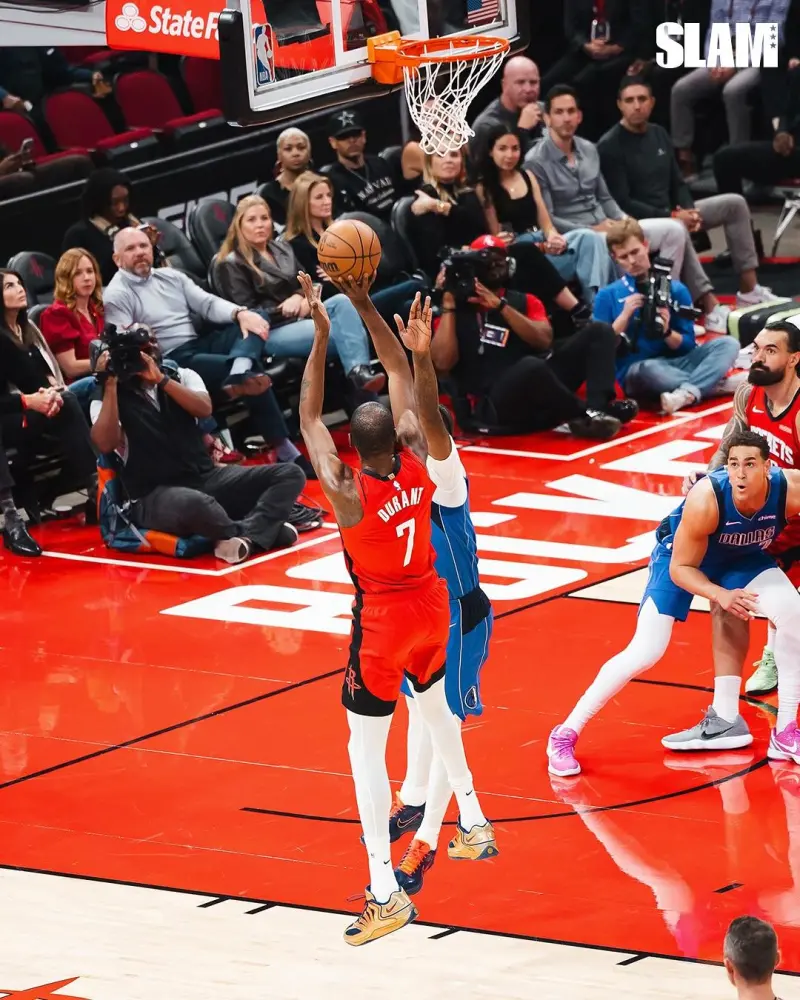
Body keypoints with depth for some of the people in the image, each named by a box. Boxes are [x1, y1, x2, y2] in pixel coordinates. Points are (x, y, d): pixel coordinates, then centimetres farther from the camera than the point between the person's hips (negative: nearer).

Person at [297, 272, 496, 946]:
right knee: (436, 704, 32)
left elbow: (309, 418, -19)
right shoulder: (419, 462, -16)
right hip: (431, 607, 6)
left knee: (366, 751, 0)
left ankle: (386, 893, -6)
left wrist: (322, 335, -21)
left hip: (381, 624, -6)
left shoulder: (347, 494, -27)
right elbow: (403, 383, -4)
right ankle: (473, 824, 46)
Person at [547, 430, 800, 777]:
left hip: (743, 554, 4)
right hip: (682, 553, -4)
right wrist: (719, 595, -41)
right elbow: (680, 568, -27)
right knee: (645, 651, -13)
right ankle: (565, 735, 0)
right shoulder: (705, 500, -39)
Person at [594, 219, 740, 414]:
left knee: (728, 344, -18)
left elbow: (688, 346, 7)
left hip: (675, 363, 3)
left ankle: (687, 393, -40)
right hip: (635, 372, -3)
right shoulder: (607, 296, 5)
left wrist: (666, 332, -13)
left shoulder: (675, 290, 9)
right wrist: (625, 316, -13)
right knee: (648, 368, -40)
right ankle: (708, 385, -26)